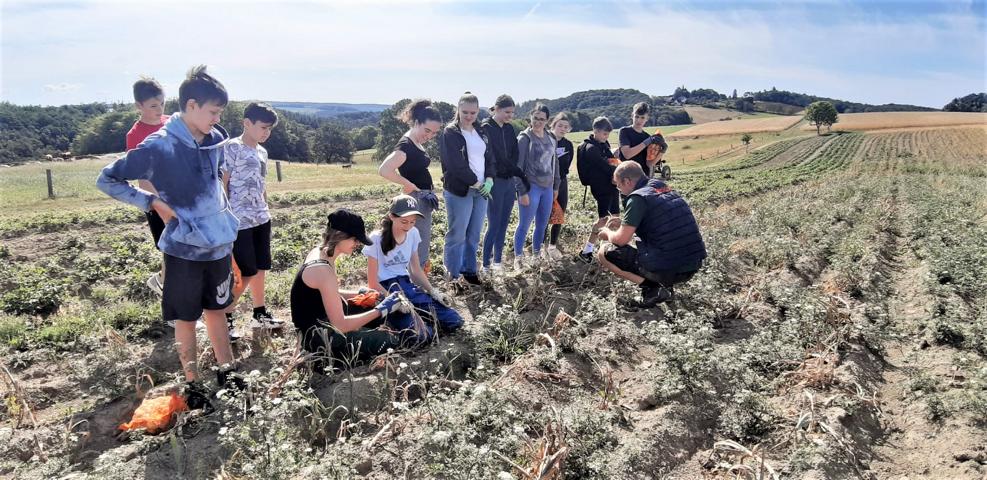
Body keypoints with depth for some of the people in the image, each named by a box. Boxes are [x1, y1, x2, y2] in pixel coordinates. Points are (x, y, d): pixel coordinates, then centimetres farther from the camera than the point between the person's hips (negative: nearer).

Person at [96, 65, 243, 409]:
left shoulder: (216, 140, 0)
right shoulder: (159, 147, -16)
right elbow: (107, 180, -9)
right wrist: (153, 202, -14)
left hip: (219, 243, 5)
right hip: (184, 247, -5)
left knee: (217, 309, 18)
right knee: (186, 317, 10)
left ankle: (226, 370, 31)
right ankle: (193, 382, 24)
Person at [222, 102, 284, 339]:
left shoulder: (262, 151, 13)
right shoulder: (231, 148, -9)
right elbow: (221, 185, -11)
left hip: (261, 220, 7)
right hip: (239, 222, -7)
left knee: (260, 268, 14)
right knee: (245, 273, -3)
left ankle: (260, 313, 27)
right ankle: (225, 318, 12)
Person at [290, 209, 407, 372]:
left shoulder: (318, 252, -1)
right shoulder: (323, 270, -29)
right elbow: (340, 325, -27)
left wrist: (357, 294, 4)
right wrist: (380, 310, -20)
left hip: (323, 323, 9)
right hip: (319, 339, -9)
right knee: (391, 341, -9)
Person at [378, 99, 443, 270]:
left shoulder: (417, 142, 7)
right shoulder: (406, 145, -21)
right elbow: (384, 170, -33)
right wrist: (410, 186, -21)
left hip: (423, 199, 10)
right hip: (416, 200, -10)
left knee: (423, 244, 18)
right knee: (419, 248, -6)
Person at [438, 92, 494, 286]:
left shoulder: (481, 132, 14)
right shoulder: (450, 133, -7)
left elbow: (490, 158, 14)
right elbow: (456, 164, -15)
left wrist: (489, 180, -3)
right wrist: (475, 183, -12)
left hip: (481, 189, 6)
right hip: (459, 190, -6)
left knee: (474, 234, 10)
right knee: (457, 234, -2)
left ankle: (469, 270, 22)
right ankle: (452, 275, 7)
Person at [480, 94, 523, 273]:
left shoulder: (509, 129, 12)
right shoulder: (486, 128, -9)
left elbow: (514, 156, 11)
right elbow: (491, 158, -14)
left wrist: (517, 174, -5)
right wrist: (519, 172, -12)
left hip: (509, 182, 7)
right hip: (495, 182, -6)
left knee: (503, 224, 11)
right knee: (494, 225, -5)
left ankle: (498, 260, 22)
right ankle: (486, 265, 4)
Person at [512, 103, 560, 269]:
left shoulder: (550, 139, 9)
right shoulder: (525, 138, -9)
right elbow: (518, 166, -12)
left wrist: (556, 186, 15)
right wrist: (522, 191, -15)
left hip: (547, 188, 6)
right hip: (531, 188, -6)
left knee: (542, 224, 13)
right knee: (524, 225, 0)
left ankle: (537, 254, 29)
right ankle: (518, 258, 13)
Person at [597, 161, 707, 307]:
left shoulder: (637, 198, -10)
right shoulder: (668, 189, 14)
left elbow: (621, 240, -11)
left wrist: (608, 233, 11)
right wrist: (624, 221, 30)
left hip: (667, 269, -8)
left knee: (604, 253, 5)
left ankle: (653, 287, -3)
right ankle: (665, 285, 16)